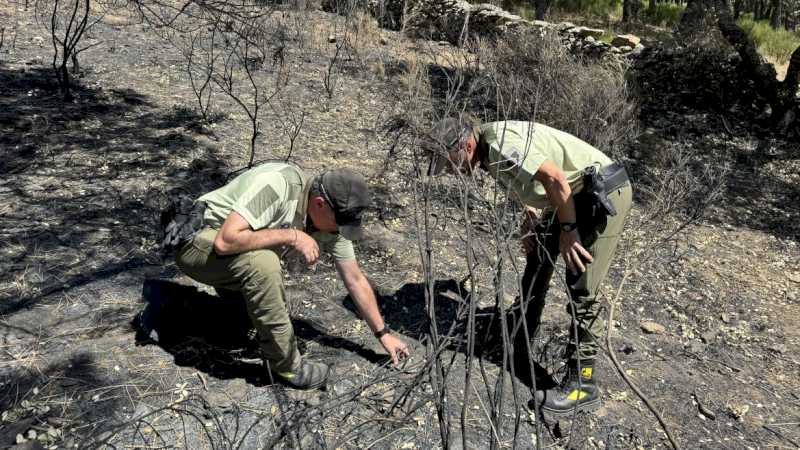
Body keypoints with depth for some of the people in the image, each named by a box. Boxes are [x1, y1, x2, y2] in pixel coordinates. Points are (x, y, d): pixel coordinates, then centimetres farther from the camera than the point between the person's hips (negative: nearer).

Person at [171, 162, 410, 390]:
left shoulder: (332, 219, -9)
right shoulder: (277, 185, -33)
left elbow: (355, 280, -1)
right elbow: (225, 242, -39)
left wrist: (383, 333, 2)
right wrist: (291, 236, -33)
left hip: (241, 263, 8)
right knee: (263, 264, -33)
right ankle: (285, 364, -18)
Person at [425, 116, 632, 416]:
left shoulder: (502, 142, -26)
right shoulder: (489, 155, 5)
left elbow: (556, 180, -31)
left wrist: (567, 231, -22)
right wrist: (531, 223, 8)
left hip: (604, 193, -10)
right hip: (574, 197, 10)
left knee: (581, 289, -10)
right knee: (537, 259, 17)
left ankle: (582, 384, 0)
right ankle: (517, 343, 34)